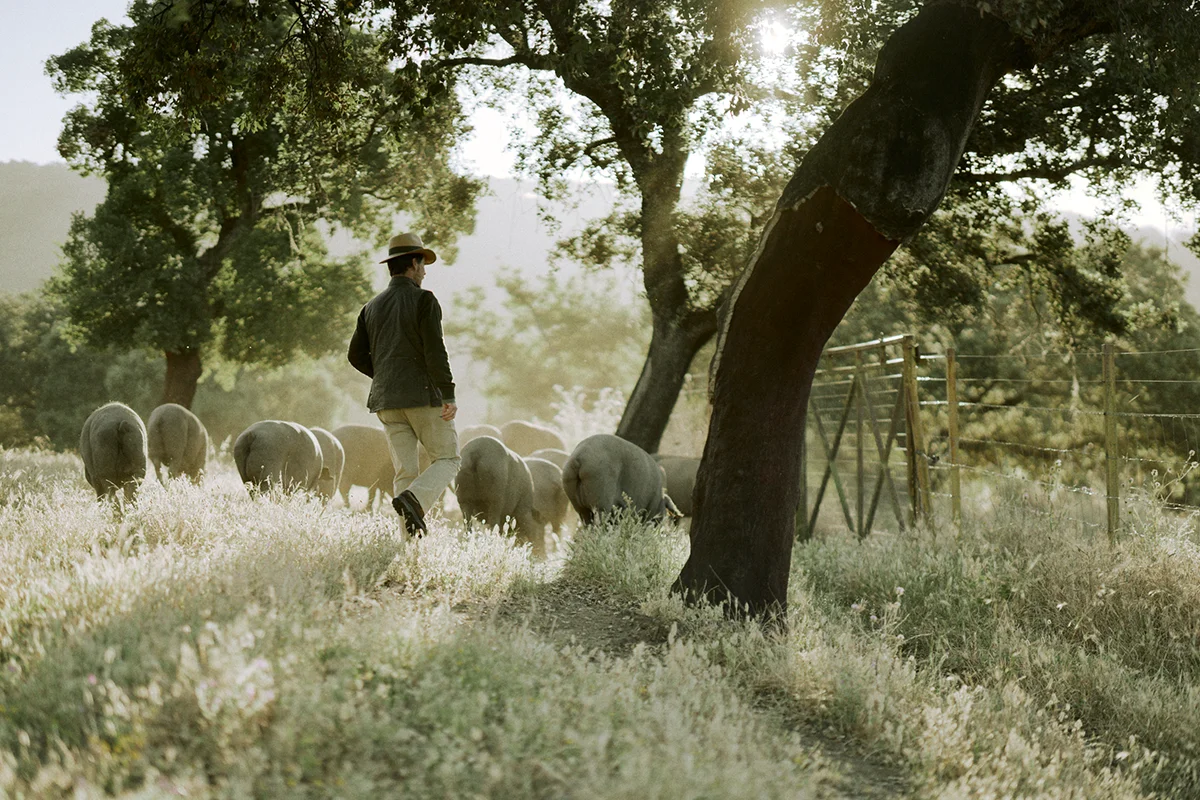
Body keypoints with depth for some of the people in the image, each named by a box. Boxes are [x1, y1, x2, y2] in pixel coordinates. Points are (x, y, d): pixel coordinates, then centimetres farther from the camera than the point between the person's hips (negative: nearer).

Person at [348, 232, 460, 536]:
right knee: (447, 459, 5)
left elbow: (356, 355, 11)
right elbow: (435, 350, -15)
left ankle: (412, 539, -2)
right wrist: (449, 395, -15)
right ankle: (413, 499, -21)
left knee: (405, 471, 6)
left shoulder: (372, 307, 13)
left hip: (386, 399, 6)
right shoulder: (424, 300, -5)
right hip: (424, 395, -6)